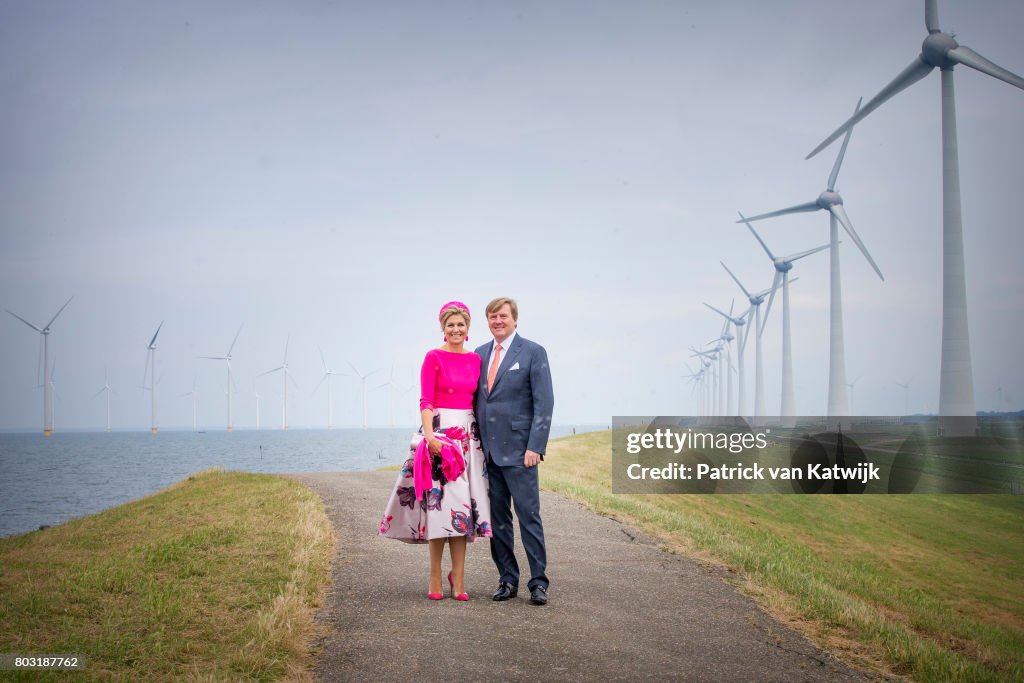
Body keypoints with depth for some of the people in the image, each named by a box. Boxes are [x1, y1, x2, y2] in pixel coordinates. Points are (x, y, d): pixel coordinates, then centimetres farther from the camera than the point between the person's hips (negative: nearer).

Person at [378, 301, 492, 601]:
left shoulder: (475, 360, 12)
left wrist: (482, 434, 9)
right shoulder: (434, 357, -3)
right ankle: (435, 580, 5)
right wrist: (430, 436, -20)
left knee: (462, 505, 3)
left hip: (469, 435, 5)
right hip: (439, 431, -4)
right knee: (438, 504, -4)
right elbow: (425, 401, -9)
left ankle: (458, 579, 8)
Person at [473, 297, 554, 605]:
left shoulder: (533, 352, -2)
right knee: (497, 519, 8)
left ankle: (538, 582, 2)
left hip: (517, 450, -5)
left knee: (529, 516, -4)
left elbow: (544, 403, -6)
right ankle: (507, 580, 16)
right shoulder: (479, 354, 13)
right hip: (487, 450, 5)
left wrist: (534, 447, -13)